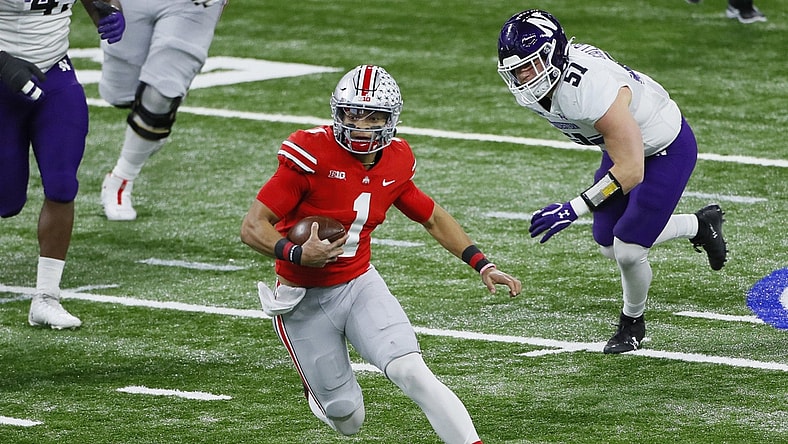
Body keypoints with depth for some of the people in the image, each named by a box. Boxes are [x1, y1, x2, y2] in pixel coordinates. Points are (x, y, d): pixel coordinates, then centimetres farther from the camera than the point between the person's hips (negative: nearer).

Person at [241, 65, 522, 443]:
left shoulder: (394, 164, -3)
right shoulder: (311, 155, -21)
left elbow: (433, 219, 16)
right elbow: (252, 228, -20)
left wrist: (482, 266, 9)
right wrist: (297, 254, -37)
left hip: (361, 285, 3)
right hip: (304, 301, -3)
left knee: (411, 372, -21)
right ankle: (319, 388, 41)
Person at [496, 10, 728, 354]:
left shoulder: (594, 89, -42)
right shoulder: (530, 89, -17)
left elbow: (631, 171, -39)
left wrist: (573, 210, -43)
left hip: (665, 150, -8)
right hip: (624, 147, 8)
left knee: (628, 250, -9)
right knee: (609, 244, 12)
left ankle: (632, 324, 23)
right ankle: (700, 226, 36)